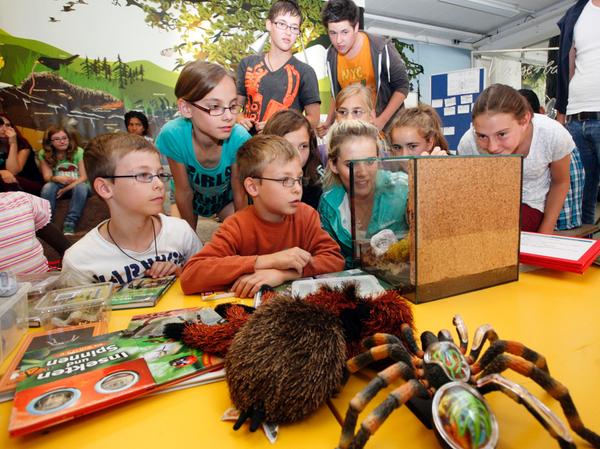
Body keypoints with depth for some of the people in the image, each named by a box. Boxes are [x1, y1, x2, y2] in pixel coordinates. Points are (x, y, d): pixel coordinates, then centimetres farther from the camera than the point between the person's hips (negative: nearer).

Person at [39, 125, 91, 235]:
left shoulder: (78, 152, -11)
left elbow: (84, 177, -15)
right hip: (58, 186, 2)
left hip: (76, 185, -2)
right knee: (48, 186, -30)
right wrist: (57, 179, -35)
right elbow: (47, 176, -10)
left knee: (81, 187, -35)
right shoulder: (44, 154, -4)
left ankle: (69, 225, -34)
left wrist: (66, 188, -25)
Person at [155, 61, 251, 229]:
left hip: (225, 196, 0)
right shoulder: (173, 134, -33)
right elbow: (184, 192, -20)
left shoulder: (239, 138, -33)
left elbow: (240, 194, -19)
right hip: (191, 197, 0)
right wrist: (190, 235, -10)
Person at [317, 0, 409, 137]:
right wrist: (328, 122, 2)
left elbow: (402, 87, -9)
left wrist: (381, 121, -19)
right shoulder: (331, 55, -3)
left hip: (386, 124, -3)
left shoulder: (381, 48, -15)